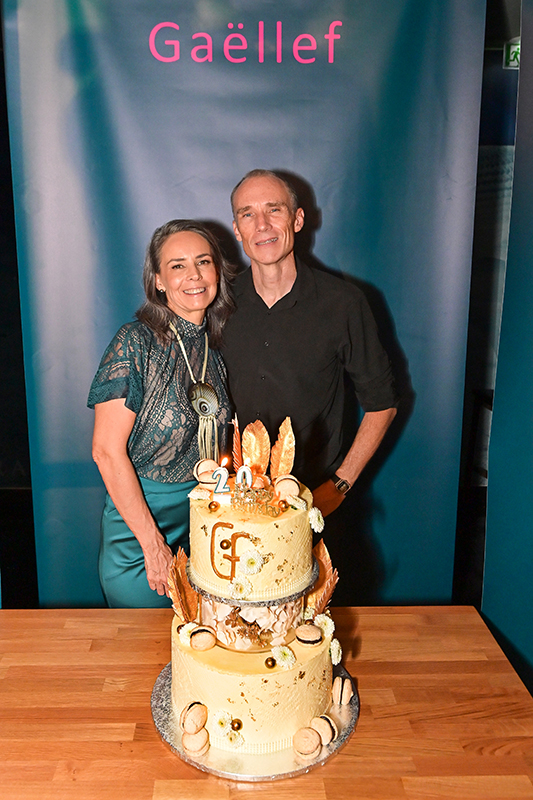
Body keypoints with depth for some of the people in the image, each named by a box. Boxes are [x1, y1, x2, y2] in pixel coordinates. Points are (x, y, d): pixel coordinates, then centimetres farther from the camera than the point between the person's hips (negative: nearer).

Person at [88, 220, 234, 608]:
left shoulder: (215, 345, 3)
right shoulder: (136, 343, -15)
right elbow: (107, 451, -17)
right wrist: (153, 543, -16)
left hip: (208, 524, 5)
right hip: (138, 521, -5)